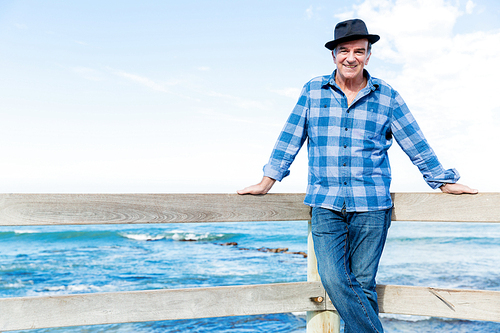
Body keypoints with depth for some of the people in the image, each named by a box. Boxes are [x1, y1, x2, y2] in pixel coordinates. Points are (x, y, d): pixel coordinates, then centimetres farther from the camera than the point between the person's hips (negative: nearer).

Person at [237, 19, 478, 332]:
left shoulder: (387, 97, 6)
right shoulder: (313, 90, 8)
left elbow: (416, 144, 12)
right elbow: (290, 138, 10)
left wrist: (446, 182, 14)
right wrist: (266, 183, 9)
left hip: (371, 206, 0)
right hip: (325, 204, 1)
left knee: (362, 284, 2)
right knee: (334, 279, -11)